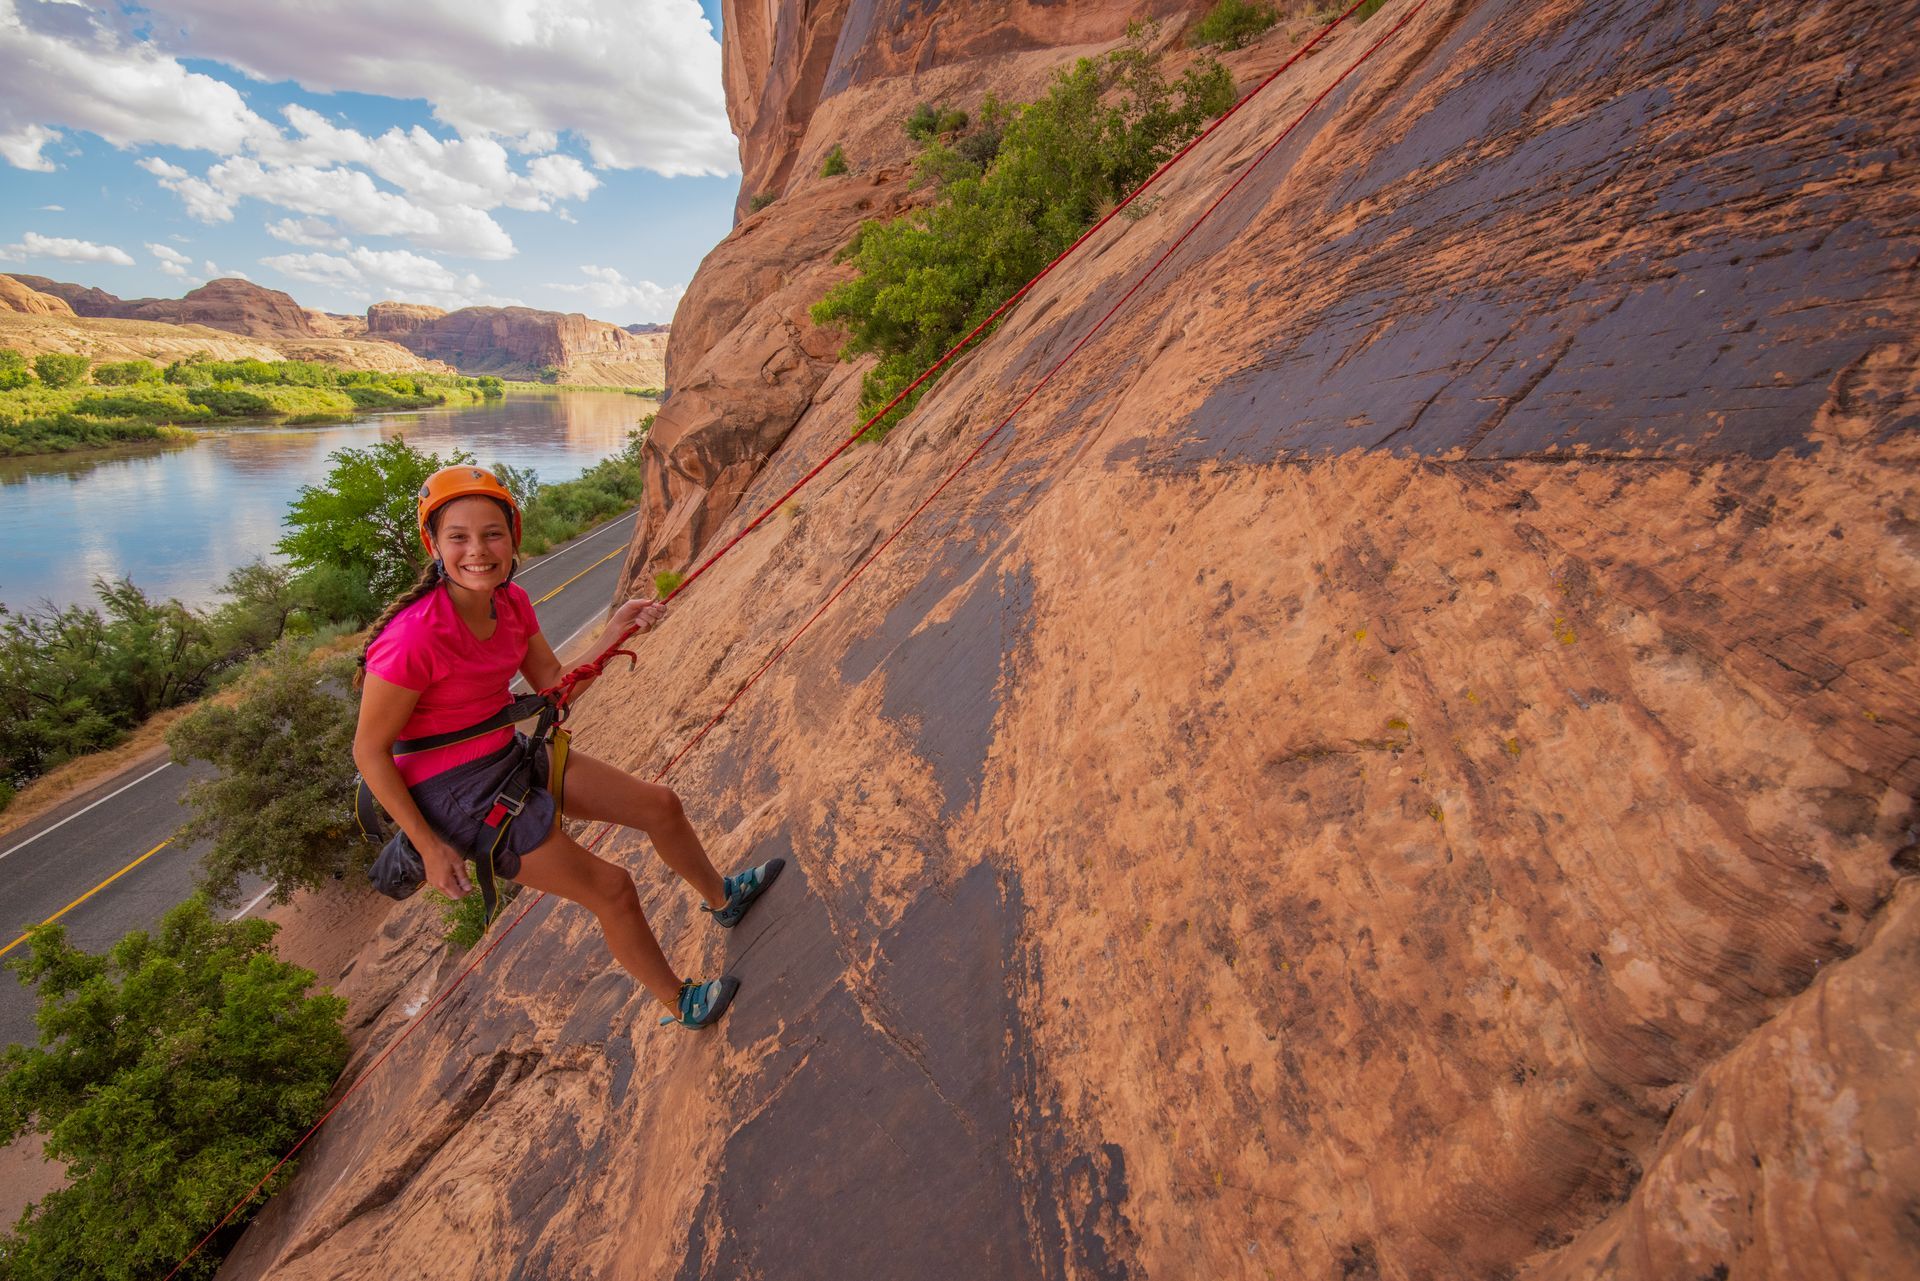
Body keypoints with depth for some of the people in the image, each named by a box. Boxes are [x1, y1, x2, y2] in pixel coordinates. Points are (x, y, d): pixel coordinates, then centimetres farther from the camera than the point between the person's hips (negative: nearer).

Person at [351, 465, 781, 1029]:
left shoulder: (511, 602, -7)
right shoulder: (413, 638, -29)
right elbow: (369, 751, -18)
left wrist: (616, 631, -12)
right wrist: (429, 847, -15)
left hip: (511, 753, 8)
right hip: (455, 792, -7)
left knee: (659, 804, 12)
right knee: (610, 886, -2)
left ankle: (722, 898, 41)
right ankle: (680, 1003, 25)